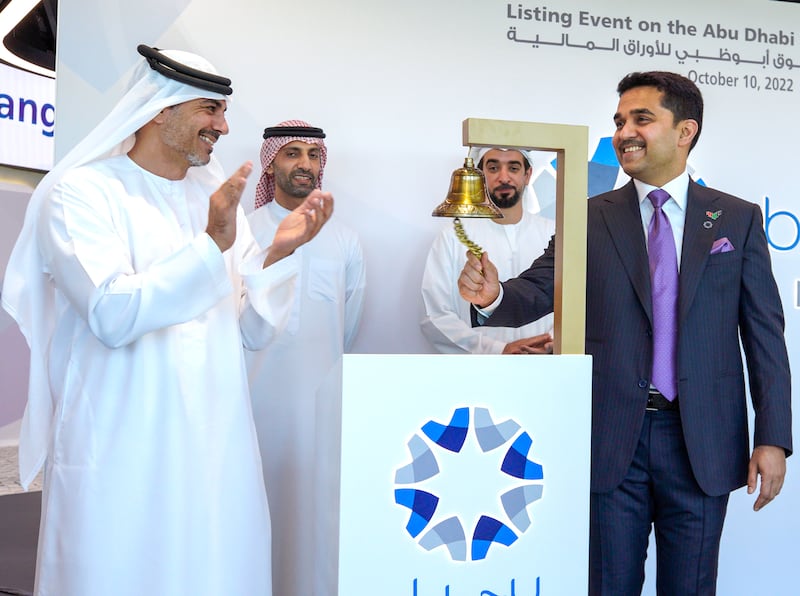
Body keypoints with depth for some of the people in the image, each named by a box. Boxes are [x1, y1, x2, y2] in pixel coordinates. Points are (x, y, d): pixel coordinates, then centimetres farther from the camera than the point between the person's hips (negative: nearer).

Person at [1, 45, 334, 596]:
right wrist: (212, 243, -23)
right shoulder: (82, 192, -5)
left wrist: (280, 251, -6)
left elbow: (253, 331, 9)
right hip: (122, 456, -5)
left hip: (219, 447, 5)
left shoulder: (219, 197, 11)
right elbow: (112, 316, -19)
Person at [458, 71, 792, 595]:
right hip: (613, 438, 0)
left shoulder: (739, 219, 4)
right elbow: (537, 292, -4)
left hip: (702, 440, 0)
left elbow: (765, 333, 2)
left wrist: (773, 437, -3)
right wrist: (492, 295, -27)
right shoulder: (590, 219, 5)